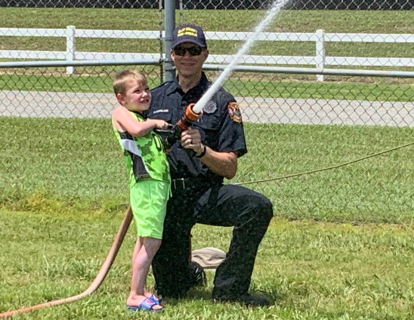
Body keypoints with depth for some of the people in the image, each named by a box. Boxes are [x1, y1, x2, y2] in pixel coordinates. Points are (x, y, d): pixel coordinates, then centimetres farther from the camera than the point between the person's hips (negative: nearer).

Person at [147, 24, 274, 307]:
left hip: (206, 193, -1)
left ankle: (228, 289, -18)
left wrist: (201, 150, -22)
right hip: (164, 196, 2)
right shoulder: (154, 99, 10)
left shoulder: (222, 102, 1)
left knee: (258, 207, -31)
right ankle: (191, 271, 35)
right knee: (170, 291, -3)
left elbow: (230, 168, -4)